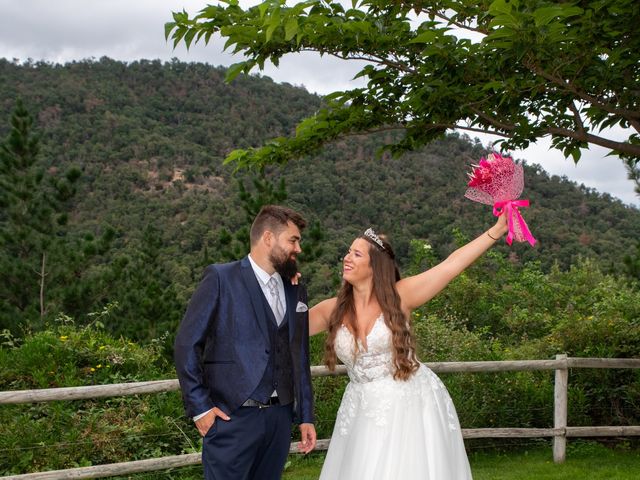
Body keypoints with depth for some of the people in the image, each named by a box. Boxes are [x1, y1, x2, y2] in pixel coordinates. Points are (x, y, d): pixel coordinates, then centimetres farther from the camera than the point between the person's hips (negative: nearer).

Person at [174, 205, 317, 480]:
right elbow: (186, 344, -7)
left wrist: (306, 416, 15)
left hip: (280, 417, 6)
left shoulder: (296, 292, 13)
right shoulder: (220, 279, -5)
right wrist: (199, 407, -10)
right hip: (232, 418, -5)